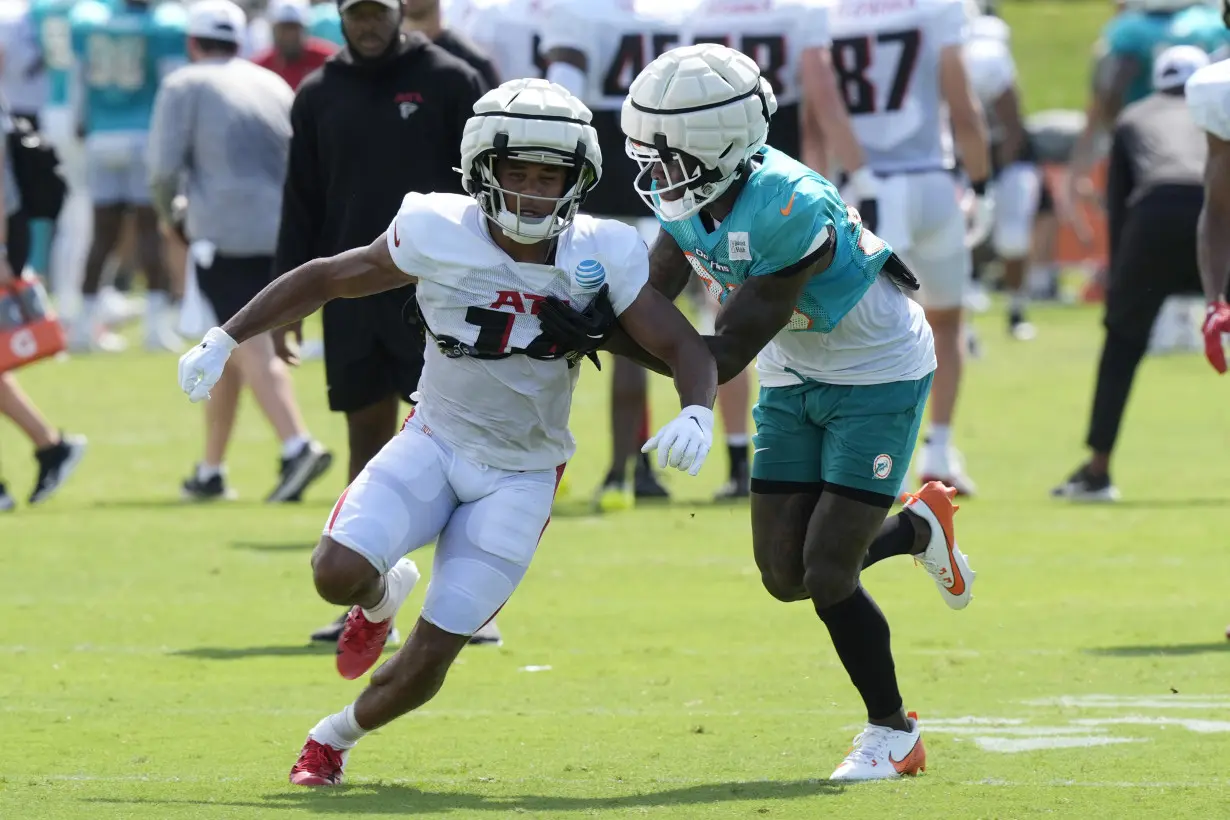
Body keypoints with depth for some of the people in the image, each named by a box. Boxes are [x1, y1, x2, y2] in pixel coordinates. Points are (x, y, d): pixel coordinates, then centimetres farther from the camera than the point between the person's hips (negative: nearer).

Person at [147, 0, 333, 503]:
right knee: (232, 352, 16)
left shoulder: (184, 86, 2)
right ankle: (210, 471, 22)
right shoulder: (274, 85, 18)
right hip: (280, 231, 6)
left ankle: (297, 446, -32)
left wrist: (165, 211, 12)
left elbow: (164, 164, -5)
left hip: (225, 233, -6)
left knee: (252, 349, -12)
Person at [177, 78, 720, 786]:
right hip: (437, 442, 0)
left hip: (520, 478, 0)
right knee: (339, 573, -25)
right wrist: (226, 339, -3)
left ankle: (338, 735, 27)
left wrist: (697, 412, -37)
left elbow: (686, 348, -15)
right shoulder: (439, 233, -14)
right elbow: (326, 279, -1)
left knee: (426, 664, -6)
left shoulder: (600, 256, -14)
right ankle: (384, 594, 14)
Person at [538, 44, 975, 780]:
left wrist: (604, 335, -36)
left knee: (827, 574, -9)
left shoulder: (790, 212, -35)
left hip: (878, 380, -7)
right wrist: (589, 323, -28)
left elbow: (724, 357, -32)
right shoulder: (690, 197, -12)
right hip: (795, 381, 7)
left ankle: (893, 734, 12)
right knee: (784, 575, 4)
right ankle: (918, 527, 32)